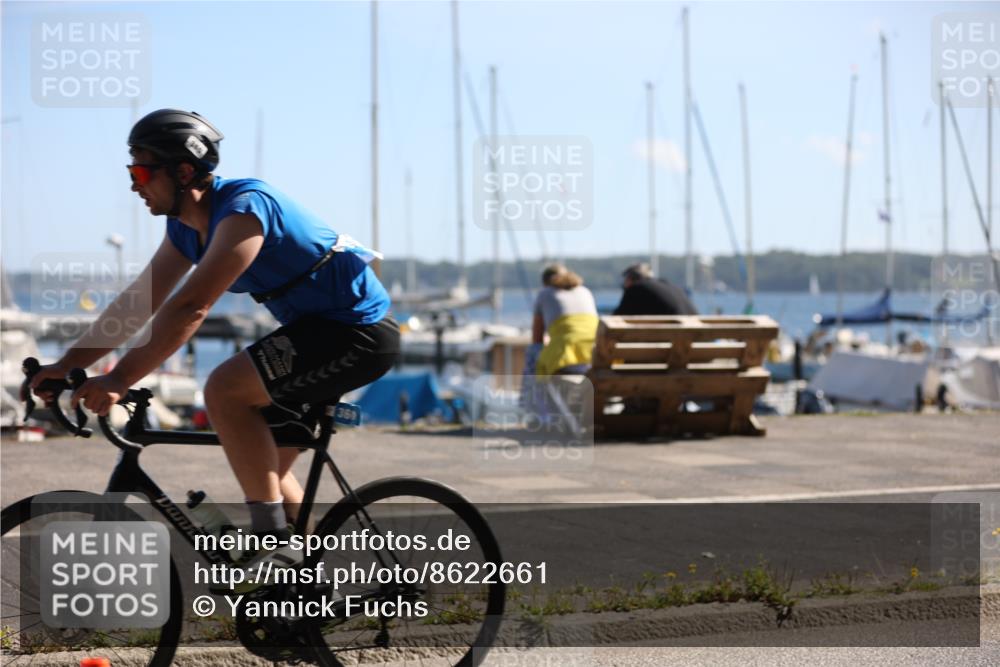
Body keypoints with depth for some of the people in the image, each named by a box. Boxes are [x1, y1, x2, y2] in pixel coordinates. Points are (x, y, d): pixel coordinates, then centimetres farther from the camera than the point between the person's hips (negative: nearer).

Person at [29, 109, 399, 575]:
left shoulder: (243, 208, -24)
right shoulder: (186, 227, 5)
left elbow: (191, 307, -32)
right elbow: (138, 302, 8)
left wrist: (120, 380, -35)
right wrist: (66, 365, 0)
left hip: (358, 330, -10)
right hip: (320, 327, 10)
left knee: (225, 389, -22)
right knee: (265, 461, 12)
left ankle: (274, 536, -16)